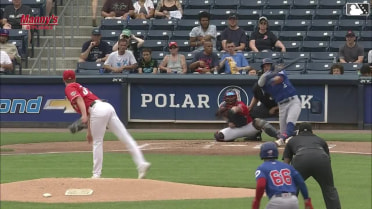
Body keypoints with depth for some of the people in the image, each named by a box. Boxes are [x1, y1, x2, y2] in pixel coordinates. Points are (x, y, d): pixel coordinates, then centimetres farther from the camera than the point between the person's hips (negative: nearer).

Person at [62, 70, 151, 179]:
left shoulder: (69, 88, 10)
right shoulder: (80, 87, 36)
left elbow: (79, 98, -12)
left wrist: (84, 115, -26)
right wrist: (89, 131, 42)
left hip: (98, 110, -8)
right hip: (108, 107, 8)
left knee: (97, 142, 3)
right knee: (126, 138, -4)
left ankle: (96, 174, 6)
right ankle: (141, 163, -14)